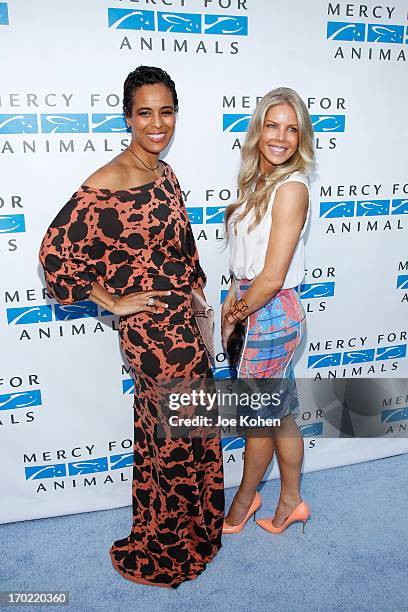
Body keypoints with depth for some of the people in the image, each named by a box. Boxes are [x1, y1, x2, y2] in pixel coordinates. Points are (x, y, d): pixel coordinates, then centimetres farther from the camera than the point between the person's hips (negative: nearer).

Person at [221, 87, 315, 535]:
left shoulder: (291, 188, -18)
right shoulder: (256, 182, 8)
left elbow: (273, 277, -20)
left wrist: (238, 312, -7)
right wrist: (234, 301, 1)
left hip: (271, 315, -8)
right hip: (254, 309, 8)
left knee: (260, 417, 11)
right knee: (278, 414, 19)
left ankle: (242, 504, 35)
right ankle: (290, 501, 38)